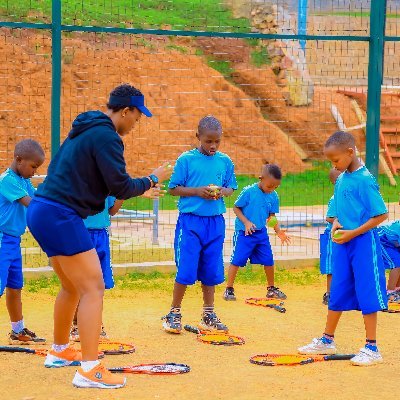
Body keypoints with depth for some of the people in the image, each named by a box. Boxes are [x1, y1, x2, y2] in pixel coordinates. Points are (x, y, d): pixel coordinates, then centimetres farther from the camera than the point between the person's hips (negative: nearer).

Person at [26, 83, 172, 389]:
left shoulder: (83, 131, 18)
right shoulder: (106, 136, -12)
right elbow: (121, 188, -14)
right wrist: (153, 180, 4)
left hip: (42, 212, 10)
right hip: (60, 217, -10)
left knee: (73, 286, 25)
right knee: (93, 288, -11)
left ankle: (59, 352, 39)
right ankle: (90, 370, -16)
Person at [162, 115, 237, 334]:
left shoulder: (225, 161, 7)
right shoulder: (186, 159, -4)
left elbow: (231, 187, 15)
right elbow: (174, 188, -2)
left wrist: (222, 192, -7)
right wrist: (197, 191, -15)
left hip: (215, 222, 4)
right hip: (190, 221, -4)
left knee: (211, 271, 9)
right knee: (186, 270, -6)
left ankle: (208, 315, 21)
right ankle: (174, 314, 8)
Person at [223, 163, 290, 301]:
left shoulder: (273, 196, 1)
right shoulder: (249, 192, -14)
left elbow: (272, 217, 8)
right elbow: (236, 208, -7)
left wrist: (278, 231, -7)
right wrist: (246, 222, -18)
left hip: (261, 233, 5)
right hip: (244, 232, -5)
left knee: (268, 260, 7)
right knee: (237, 260, -5)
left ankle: (271, 288, 22)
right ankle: (229, 289, 4)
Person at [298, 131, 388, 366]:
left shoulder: (365, 180, -15)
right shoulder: (341, 180, 9)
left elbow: (381, 215, -16)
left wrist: (353, 233, -18)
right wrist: (337, 224, 0)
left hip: (364, 243, -8)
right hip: (343, 244, 8)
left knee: (367, 294, -2)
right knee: (338, 292, 14)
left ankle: (372, 348, 5)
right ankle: (327, 341, 24)